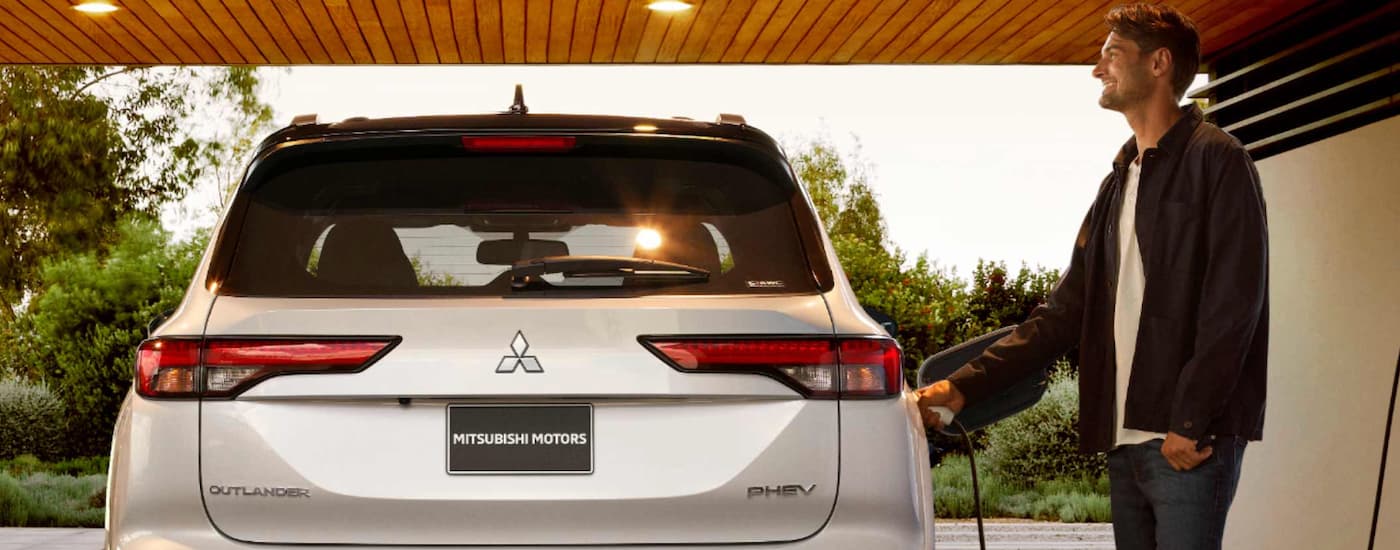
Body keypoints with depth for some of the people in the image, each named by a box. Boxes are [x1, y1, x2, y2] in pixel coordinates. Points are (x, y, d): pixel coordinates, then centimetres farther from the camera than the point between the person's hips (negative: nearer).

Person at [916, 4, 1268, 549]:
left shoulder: (1214, 160, -3)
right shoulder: (1119, 182, 20)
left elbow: (1233, 303, -11)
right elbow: (1064, 312, 18)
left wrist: (1190, 423, -17)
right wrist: (965, 385, 9)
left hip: (1192, 441, -7)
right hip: (1125, 441, 7)